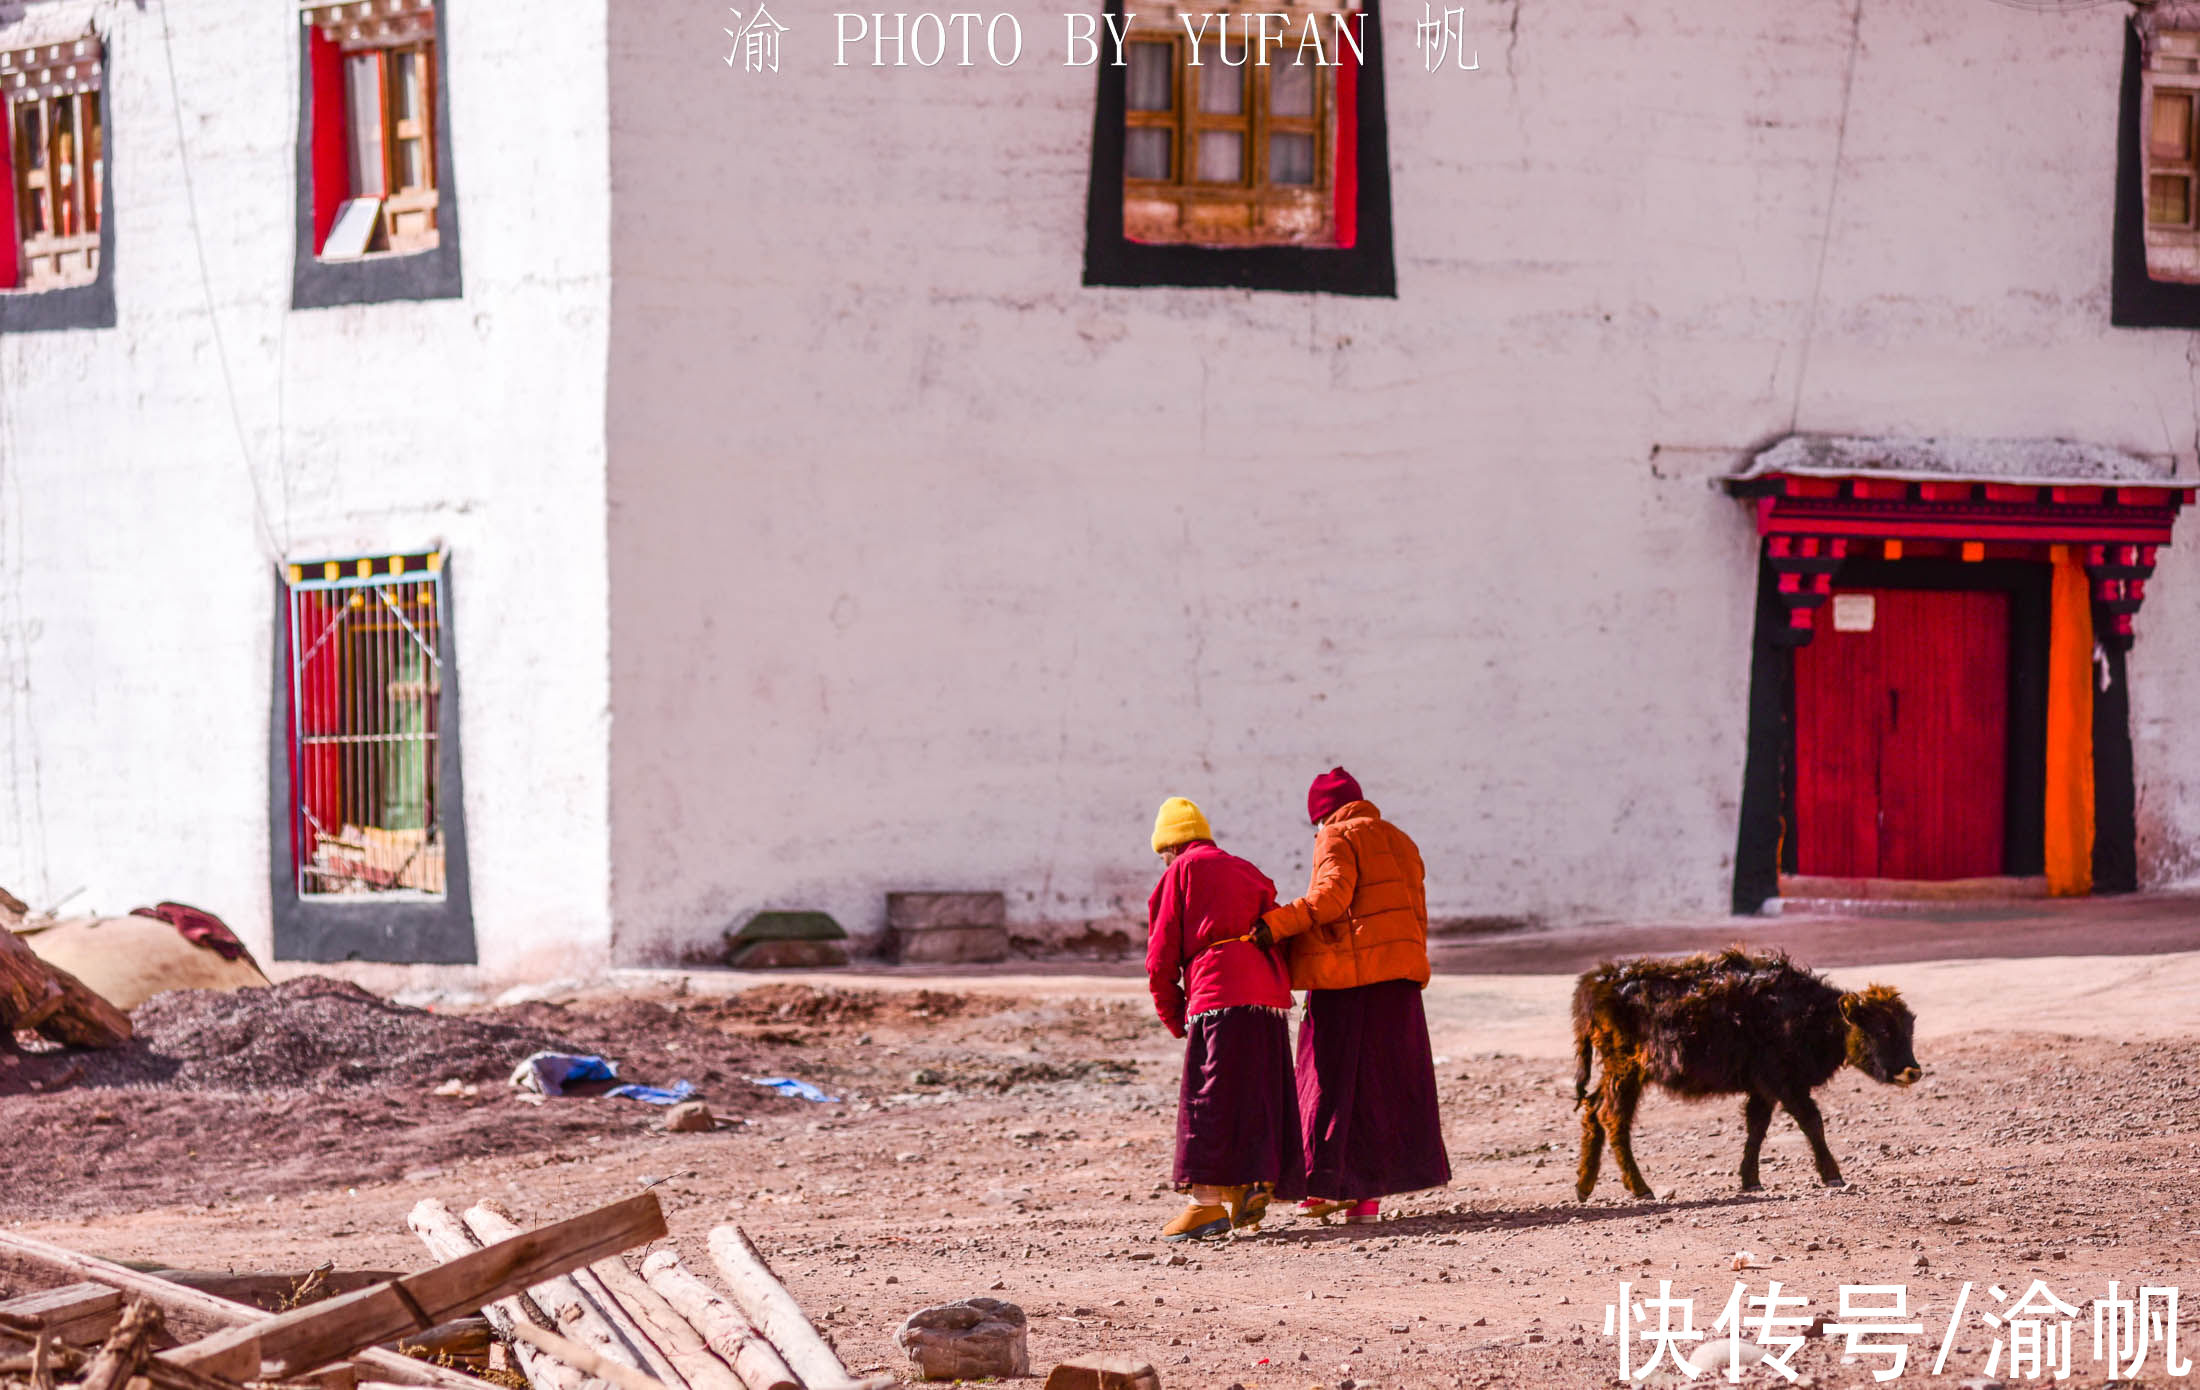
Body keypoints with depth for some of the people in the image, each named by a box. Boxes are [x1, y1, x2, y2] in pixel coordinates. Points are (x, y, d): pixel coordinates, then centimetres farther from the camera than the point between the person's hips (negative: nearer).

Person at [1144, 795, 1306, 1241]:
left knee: (1207, 1101, -6)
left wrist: (1174, 1019, 13)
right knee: (1259, 1098, 11)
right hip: (1270, 992, 6)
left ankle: (1209, 1200, -12)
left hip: (1217, 994, -6)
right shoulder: (1248, 873, 25)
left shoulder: (1181, 872, 7)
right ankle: (1255, 1190, 6)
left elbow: (1161, 957, 3)